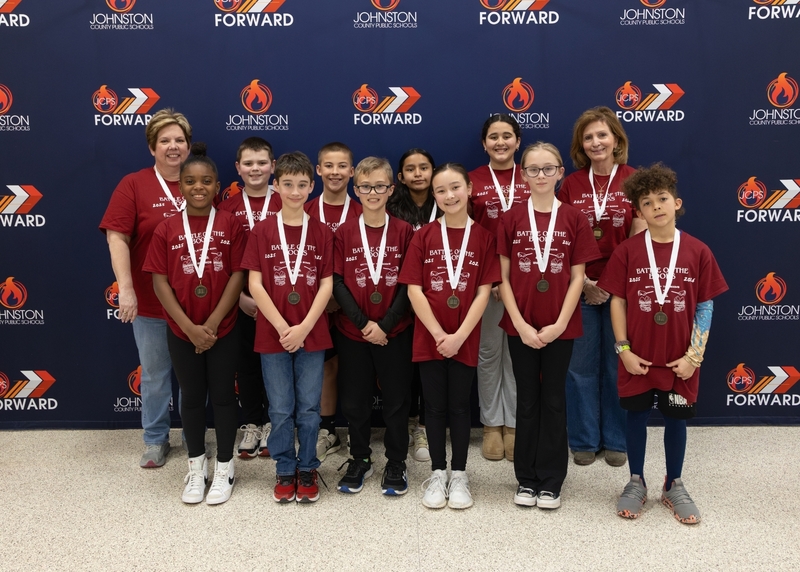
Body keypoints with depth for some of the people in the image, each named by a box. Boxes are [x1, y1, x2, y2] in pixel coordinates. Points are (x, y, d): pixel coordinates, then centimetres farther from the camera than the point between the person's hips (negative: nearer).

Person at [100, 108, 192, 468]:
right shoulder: (134, 185, -4)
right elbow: (117, 238, -10)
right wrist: (125, 288, -20)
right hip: (151, 303, -1)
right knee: (155, 374, 13)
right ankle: (155, 440, 29)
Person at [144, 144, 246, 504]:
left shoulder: (230, 225, -4)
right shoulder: (166, 229, -2)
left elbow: (238, 276, -8)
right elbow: (160, 282, -5)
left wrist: (212, 323, -13)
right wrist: (190, 327, -13)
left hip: (223, 329, -1)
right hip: (181, 332, 1)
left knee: (223, 396, 9)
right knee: (191, 398, 14)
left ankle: (224, 468, 25)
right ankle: (196, 467, 30)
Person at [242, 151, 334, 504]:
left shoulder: (322, 233, 2)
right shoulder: (262, 231, 0)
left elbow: (326, 285, -2)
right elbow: (254, 284, -5)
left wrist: (304, 327, -13)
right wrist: (283, 327, -12)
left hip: (312, 334, 1)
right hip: (272, 334, 0)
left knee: (309, 408, 8)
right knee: (280, 409, 8)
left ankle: (307, 469, 24)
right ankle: (285, 470, 24)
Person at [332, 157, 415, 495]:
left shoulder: (404, 231, -1)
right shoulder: (344, 233, 1)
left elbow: (409, 284, -5)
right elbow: (337, 283, -3)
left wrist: (385, 324, -14)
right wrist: (363, 323, -13)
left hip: (395, 333, -1)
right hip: (352, 332, 1)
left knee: (396, 400, 6)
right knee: (354, 401, 10)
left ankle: (396, 464, 23)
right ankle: (359, 460, 29)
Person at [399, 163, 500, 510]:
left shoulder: (483, 237, -1)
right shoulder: (424, 237, 0)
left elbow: (484, 292, -5)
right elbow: (414, 290, -5)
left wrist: (459, 335, -13)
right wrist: (438, 334, -12)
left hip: (465, 339, 0)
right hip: (429, 337, 1)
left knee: (459, 405, 9)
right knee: (434, 406, 9)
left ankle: (459, 475, 22)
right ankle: (437, 474, 22)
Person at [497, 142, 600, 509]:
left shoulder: (573, 219, -2)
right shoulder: (512, 218, -1)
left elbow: (577, 277, -2)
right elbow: (503, 277, -2)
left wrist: (559, 324, -11)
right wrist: (520, 325, -10)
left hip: (560, 327, 0)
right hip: (521, 327, 1)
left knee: (554, 400, 9)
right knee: (527, 400, 11)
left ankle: (551, 481, 21)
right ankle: (526, 478, 23)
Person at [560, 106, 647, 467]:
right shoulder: (571, 184, 4)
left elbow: (638, 238, -4)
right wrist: (583, 281, -8)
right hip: (579, 286, 1)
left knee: (618, 365, 8)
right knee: (581, 364, 7)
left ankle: (616, 440, 22)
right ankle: (584, 440, 21)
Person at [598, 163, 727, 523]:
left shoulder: (698, 252, -5)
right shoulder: (627, 251, -7)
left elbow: (705, 307, -2)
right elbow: (617, 301, -3)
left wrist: (694, 356, -5)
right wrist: (623, 349, -7)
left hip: (679, 359, 1)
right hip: (638, 357, 0)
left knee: (676, 419, 13)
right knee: (636, 417, 12)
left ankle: (674, 486, 32)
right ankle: (636, 483, 30)